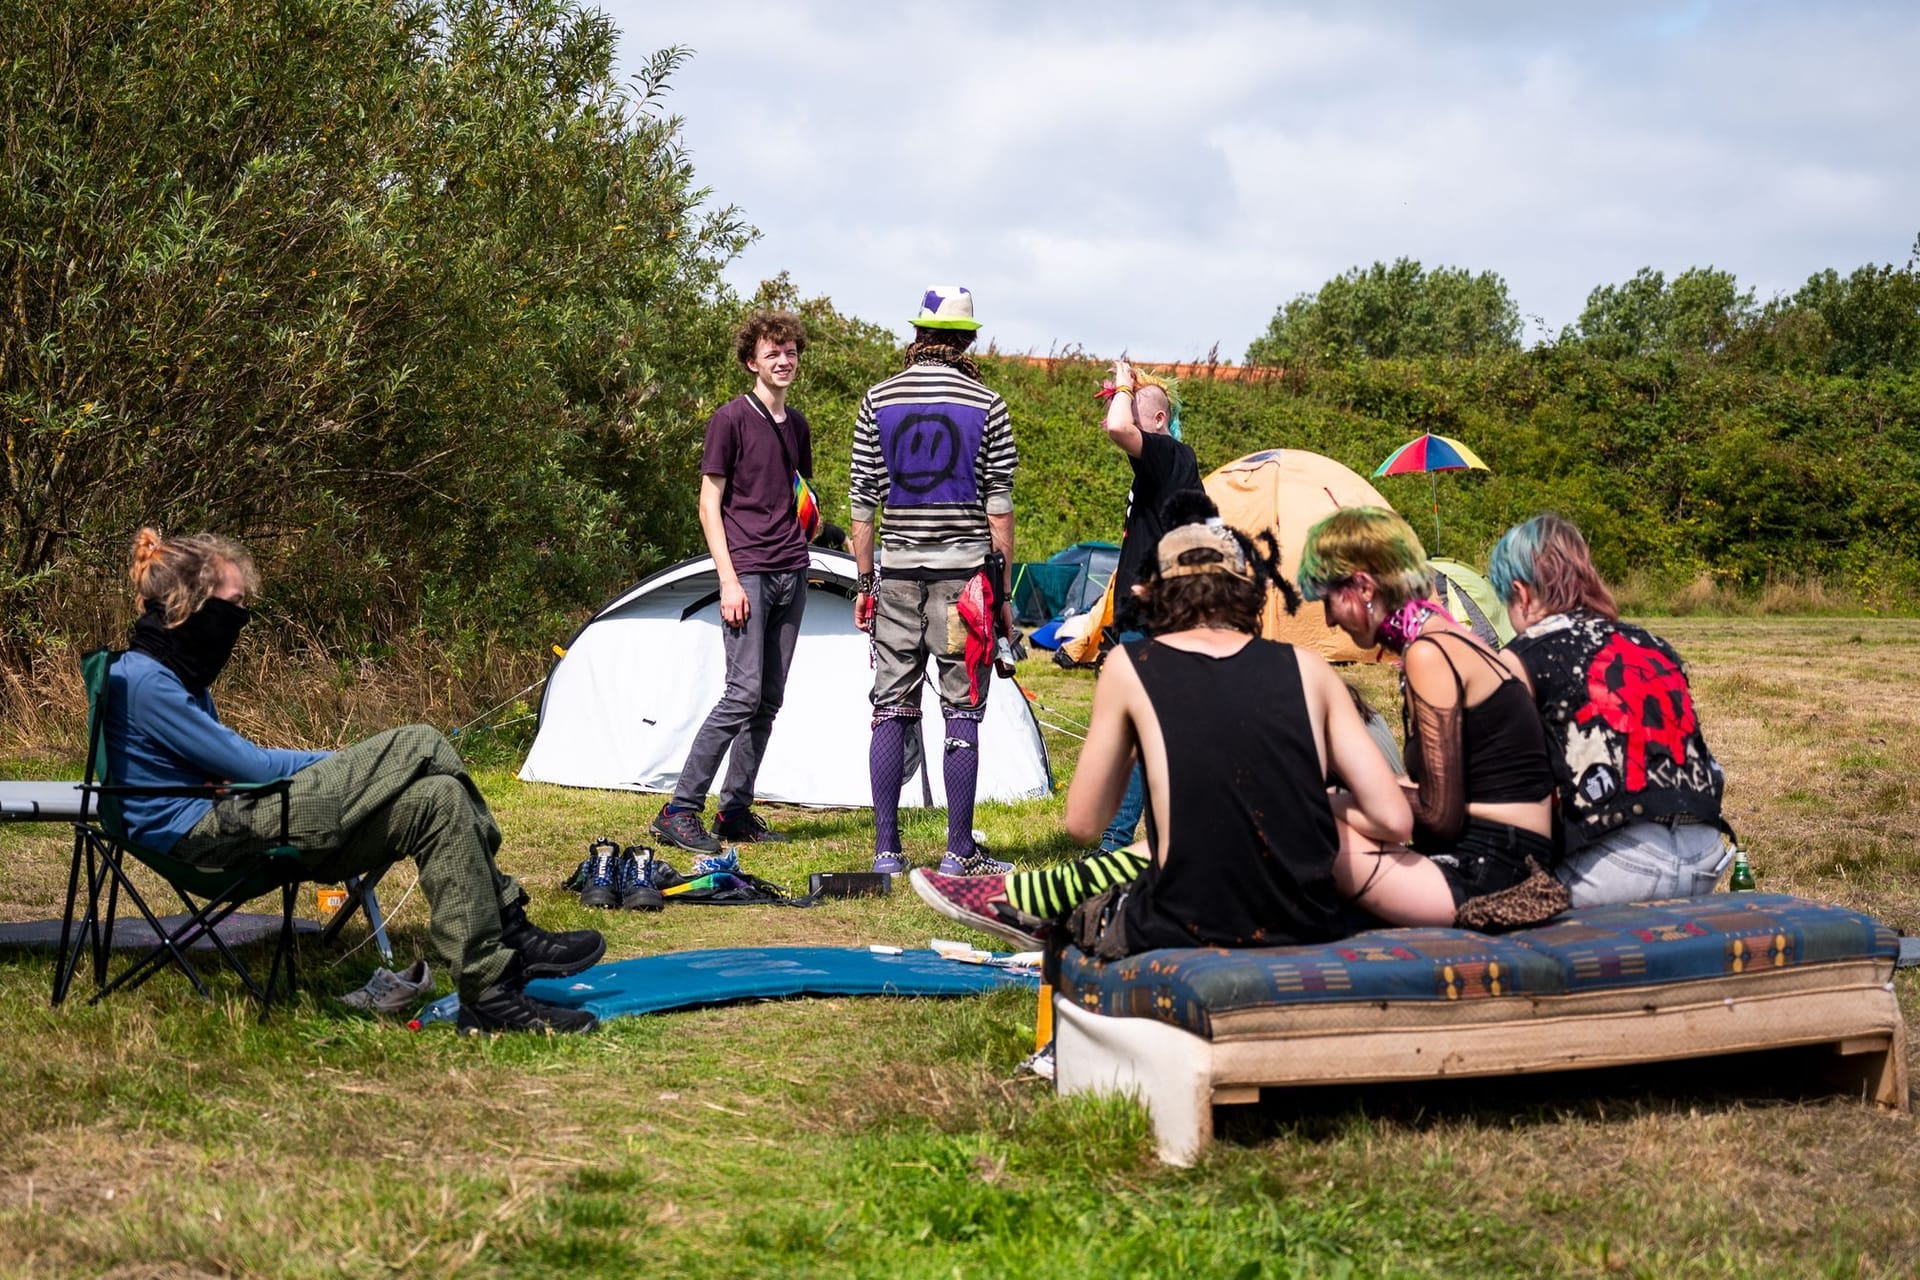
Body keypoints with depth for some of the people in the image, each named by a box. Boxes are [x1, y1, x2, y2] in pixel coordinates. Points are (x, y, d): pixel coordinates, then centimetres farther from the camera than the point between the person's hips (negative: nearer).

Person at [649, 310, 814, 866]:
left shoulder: (797, 425, 16)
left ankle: (735, 810, 14)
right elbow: (709, 503, -7)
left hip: (792, 574, 7)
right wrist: (728, 578, -14)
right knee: (744, 693, -15)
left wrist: (808, 520, 8)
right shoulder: (732, 418, -4)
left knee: (770, 700, 7)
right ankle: (679, 810, -10)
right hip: (748, 572, -7)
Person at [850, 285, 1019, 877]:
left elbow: (862, 501, 5)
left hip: (897, 570, 2)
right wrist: (1003, 591, 3)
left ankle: (886, 851, 7)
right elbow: (999, 503, -2)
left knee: (891, 709, 7)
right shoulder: (986, 404, -2)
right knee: (962, 712, 2)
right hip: (964, 569, -2)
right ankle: (959, 852, 4)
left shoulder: (877, 401, 4)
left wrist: (864, 582, 13)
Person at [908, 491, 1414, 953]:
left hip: (1192, 940, -3)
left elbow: (1083, 823, 7)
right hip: (1314, 932, 3)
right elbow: (1394, 822, 3)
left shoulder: (1131, 667, 1)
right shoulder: (1306, 669, 6)